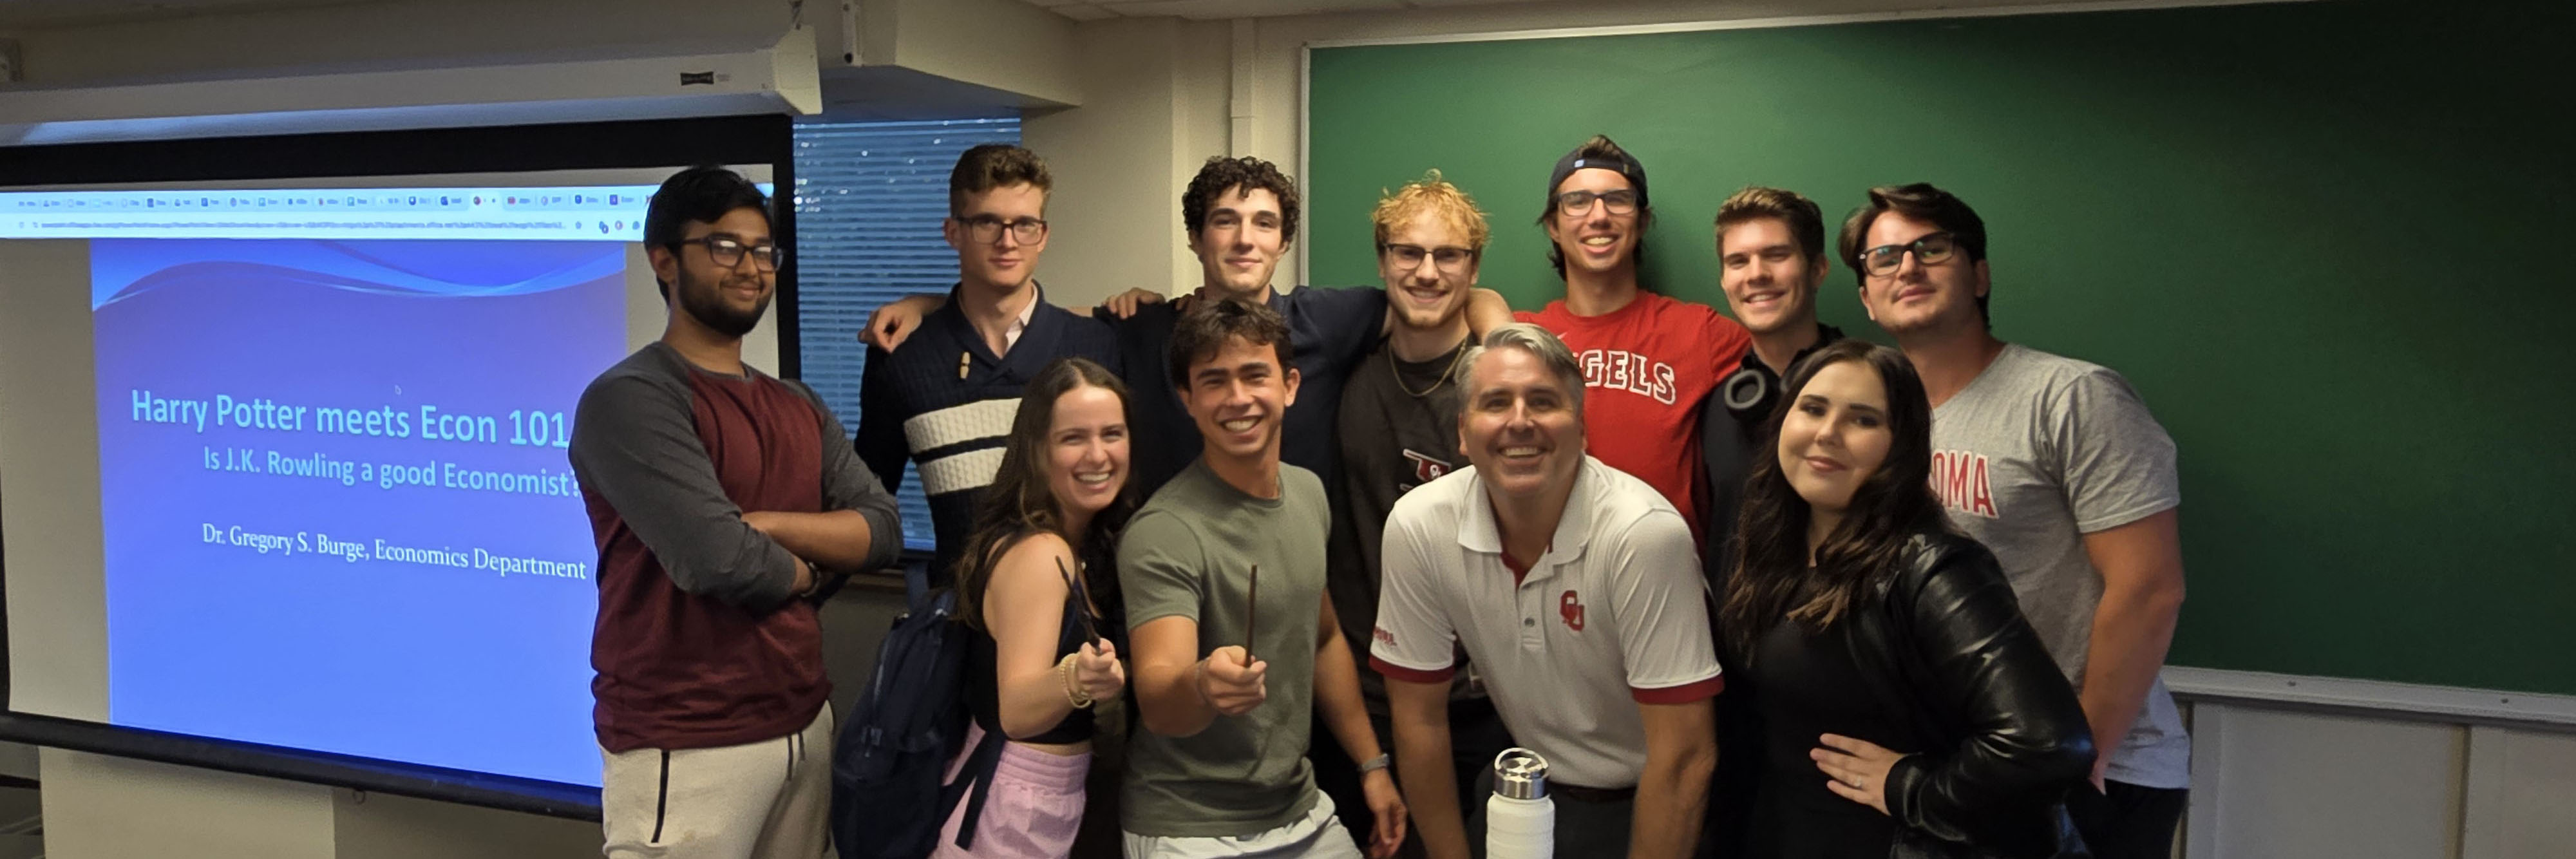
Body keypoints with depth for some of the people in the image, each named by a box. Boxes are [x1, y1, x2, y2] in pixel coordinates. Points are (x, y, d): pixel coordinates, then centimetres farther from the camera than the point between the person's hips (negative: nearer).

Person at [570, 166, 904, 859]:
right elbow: (720, 560, -23)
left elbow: (882, 529, 1)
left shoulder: (800, 408, 12)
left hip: (806, 726, 7)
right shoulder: (628, 399, -12)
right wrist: (806, 570, -3)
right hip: (686, 749, -6)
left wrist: (763, 525, -14)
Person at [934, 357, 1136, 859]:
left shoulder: (1091, 544, 4)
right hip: (1013, 815, -8)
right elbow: (1016, 711, -31)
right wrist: (1075, 681, -49)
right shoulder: (1038, 553, -22)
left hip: (1045, 804, 8)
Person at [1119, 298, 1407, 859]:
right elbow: (1156, 702, -32)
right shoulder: (1163, 533, -21)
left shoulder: (1309, 492, 1)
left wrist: (1373, 765, 11)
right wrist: (1200, 686, -52)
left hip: (1303, 813, 7)